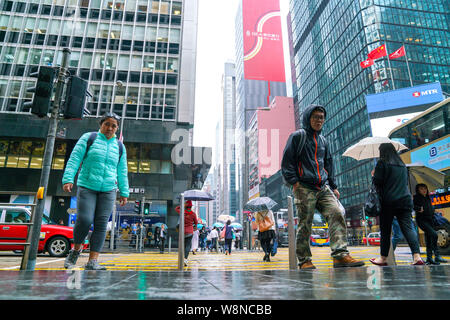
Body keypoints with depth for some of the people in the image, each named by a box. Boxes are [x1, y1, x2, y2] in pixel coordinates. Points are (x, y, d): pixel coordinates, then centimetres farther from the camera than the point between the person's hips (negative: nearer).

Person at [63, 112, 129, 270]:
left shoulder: (119, 146, 12)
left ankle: (92, 261, 2)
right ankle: (76, 249, 15)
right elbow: (74, 159, -1)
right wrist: (68, 179, -13)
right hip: (87, 187, -2)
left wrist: (124, 193, 11)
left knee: (101, 224, -4)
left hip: (108, 190, 3)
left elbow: (122, 171, 15)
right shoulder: (88, 138, 5)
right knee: (84, 220, -14)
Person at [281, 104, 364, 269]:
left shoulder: (323, 141, 23)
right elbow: (287, 161, -2)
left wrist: (333, 187, 21)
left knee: (337, 214, -13)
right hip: (304, 188, -6)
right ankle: (304, 260, 7)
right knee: (305, 224, -4)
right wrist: (294, 181, -12)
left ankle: (340, 255, -15)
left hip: (323, 187, 6)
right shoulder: (297, 136, 4)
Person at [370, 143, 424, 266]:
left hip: (388, 201, -5)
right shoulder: (402, 164, 18)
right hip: (405, 200, 5)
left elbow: (377, 182, -8)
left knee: (385, 230, 2)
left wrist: (374, 175, 11)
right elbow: (406, 181, 26)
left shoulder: (382, 163, -2)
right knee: (408, 227, 0)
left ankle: (383, 258, 9)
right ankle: (417, 256, -13)